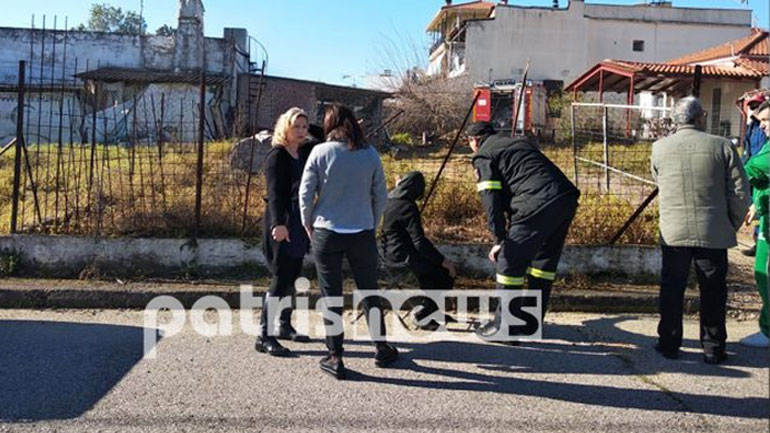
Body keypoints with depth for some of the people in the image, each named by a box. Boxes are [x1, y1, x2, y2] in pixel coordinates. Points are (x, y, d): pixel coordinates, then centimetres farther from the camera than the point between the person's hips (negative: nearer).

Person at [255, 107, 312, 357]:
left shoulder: (303, 155, 14)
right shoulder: (277, 156, -9)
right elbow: (275, 193, -21)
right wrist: (278, 223, -33)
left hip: (298, 226, 8)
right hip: (281, 227, -8)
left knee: (292, 278, 12)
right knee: (280, 279, -7)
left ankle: (285, 326, 25)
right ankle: (264, 336, -1)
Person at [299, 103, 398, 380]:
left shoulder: (320, 152, -4)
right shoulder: (370, 154, 1)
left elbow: (305, 193, -5)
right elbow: (381, 196, 4)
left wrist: (308, 224, 10)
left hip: (326, 233, -2)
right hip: (363, 234, 2)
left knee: (331, 295, 7)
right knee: (369, 292, 16)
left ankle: (335, 358, 13)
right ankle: (382, 349, 26)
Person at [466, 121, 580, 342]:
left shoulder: (483, 156, 9)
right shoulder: (520, 142, 33)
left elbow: (491, 198, -3)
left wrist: (499, 239, -1)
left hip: (539, 204, -8)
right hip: (567, 198, 8)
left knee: (510, 263, 2)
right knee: (545, 260, 20)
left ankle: (504, 326, 8)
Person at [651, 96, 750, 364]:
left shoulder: (659, 148, -2)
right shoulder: (722, 147, -5)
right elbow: (740, 193, -4)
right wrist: (732, 225, 8)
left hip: (673, 233, 1)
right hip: (714, 233, -1)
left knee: (672, 289, 12)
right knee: (713, 292, 11)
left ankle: (669, 344, 18)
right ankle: (713, 349, 18)